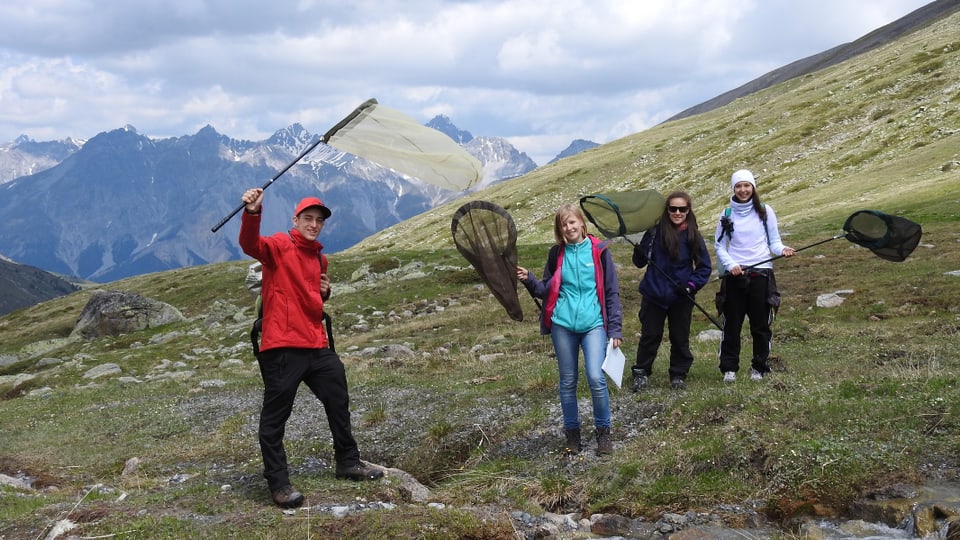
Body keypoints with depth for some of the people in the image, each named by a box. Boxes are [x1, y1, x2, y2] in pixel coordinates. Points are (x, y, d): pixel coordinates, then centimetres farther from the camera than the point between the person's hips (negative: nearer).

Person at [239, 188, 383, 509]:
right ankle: (278, 483, 3)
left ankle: (348, 463, 34)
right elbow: (251, 244, -27)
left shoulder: (321, 258, 18)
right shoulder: (279, 246, -5)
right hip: (282, 347, -8)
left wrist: (324, 293, 9)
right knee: (275, 417, -4)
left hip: (318, 346, 8)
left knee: (339, 403, 18)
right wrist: (252, 213, -46)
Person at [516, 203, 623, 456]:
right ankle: (572, 433, 22)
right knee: (568, 382, 8)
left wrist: (615, 329, 0)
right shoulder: (557, 253, 7)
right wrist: (529, 280, -8)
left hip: (593, 324, -2)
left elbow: (611, 292, 4)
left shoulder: (598, 250, 1)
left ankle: (603, 432, 4)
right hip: (563, 325, 2)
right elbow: (546, 290, 12)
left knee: (596, 378, -14)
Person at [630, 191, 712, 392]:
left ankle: (678, 375, 26)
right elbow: (640, 262, -2)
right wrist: (639, 254, -24)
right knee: (650, 336, 7)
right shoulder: (655, 231, -6)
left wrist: (691, 286, -11)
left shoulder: (693, 236, -4)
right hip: (653, 294, -1)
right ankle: (641, 373, 20)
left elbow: (705, 268, 2)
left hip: (681, 298, 1)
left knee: (680, 338, 11)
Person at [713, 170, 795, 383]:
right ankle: (729, 368, 10)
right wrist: (730, 265, -8)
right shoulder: (727, 214, 8)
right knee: (731, 324, 1)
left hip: (761, 273, 0)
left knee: (761, 324, 2)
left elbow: (774, 241, 8)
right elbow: (719, 246, 8)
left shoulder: (765, 211, 6)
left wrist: (782, 250, -14)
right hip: (733, 275, 0)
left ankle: (759, 367, 15)